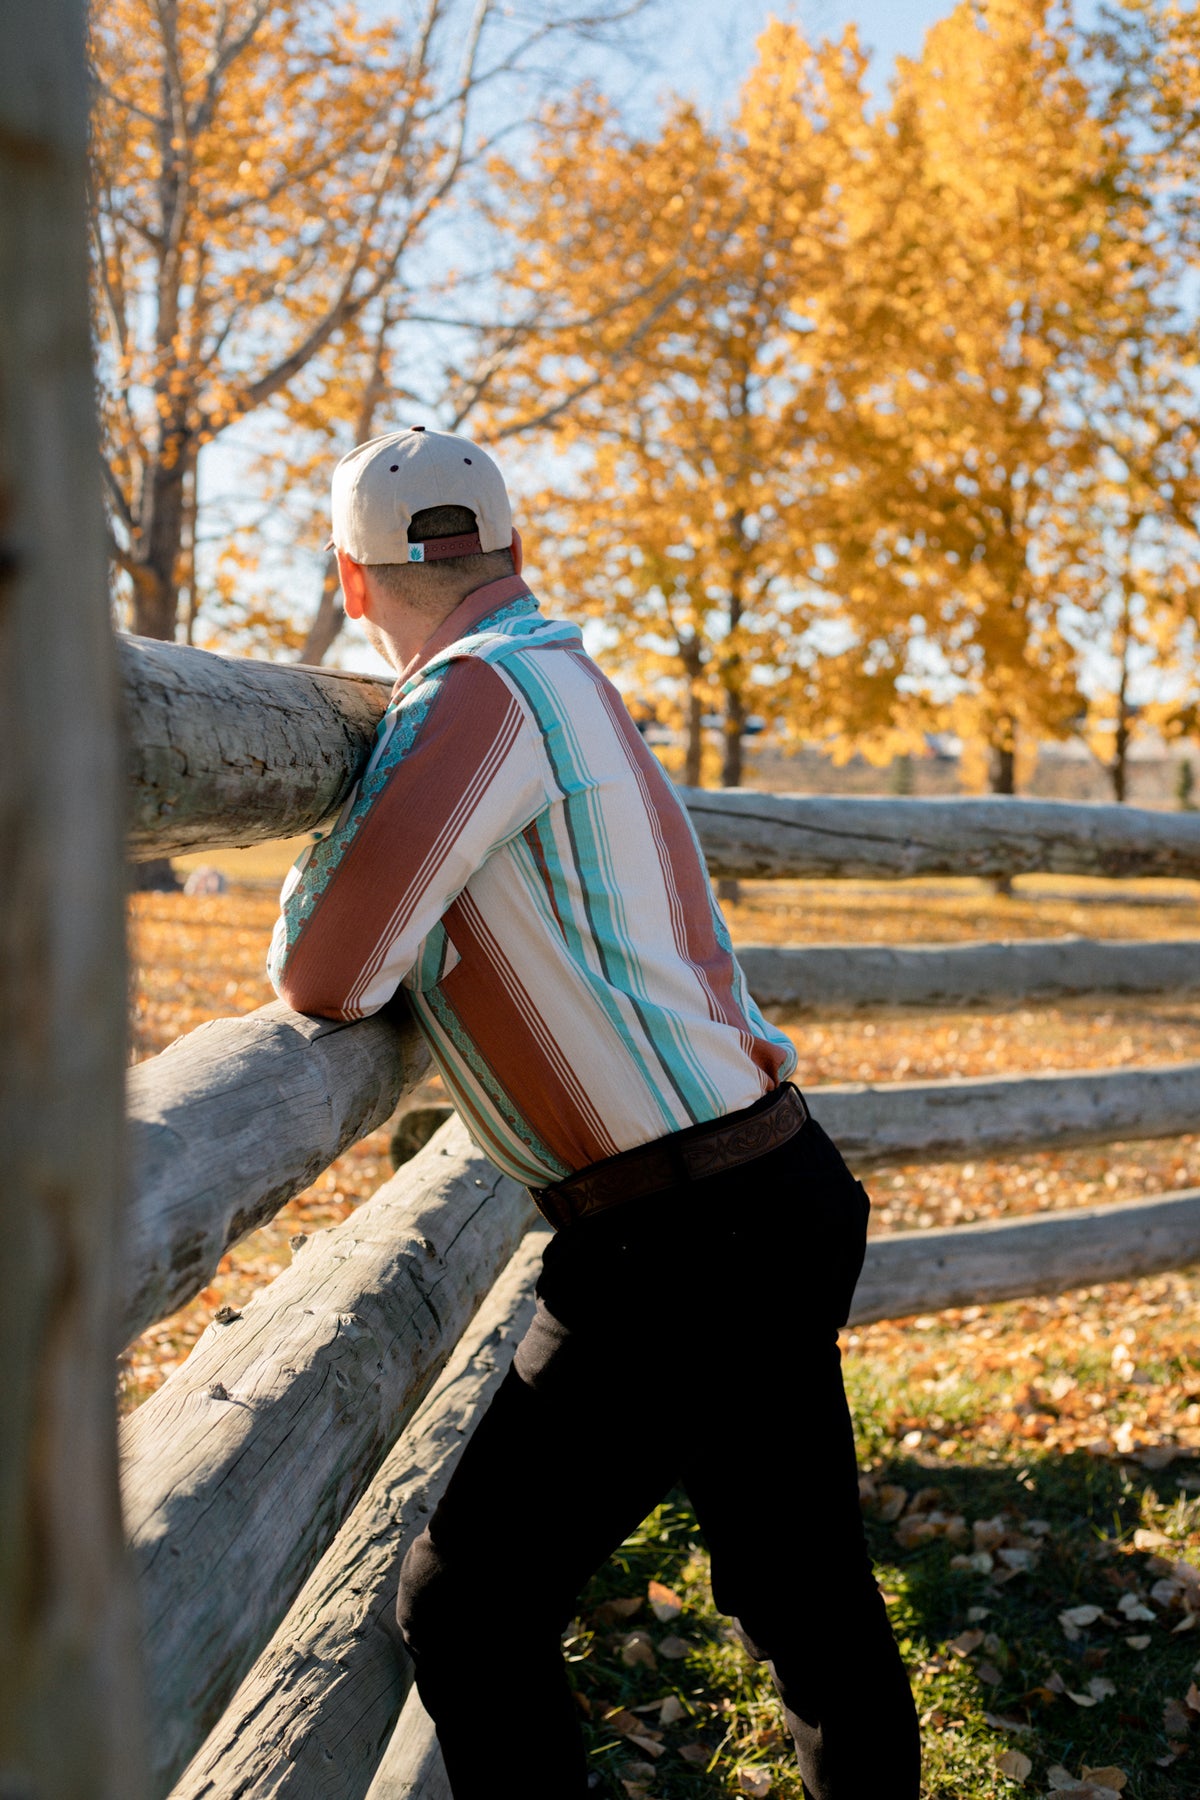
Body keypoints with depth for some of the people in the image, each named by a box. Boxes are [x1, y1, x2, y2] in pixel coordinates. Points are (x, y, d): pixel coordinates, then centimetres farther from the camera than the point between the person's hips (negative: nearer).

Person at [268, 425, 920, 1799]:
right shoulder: (572, 678, 15)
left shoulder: (484, 689, -13)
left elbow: (325, 976, -17)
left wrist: (316, 878, 4)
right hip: (779, 1195, 9)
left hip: (680, 1245, -9)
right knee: (808, 1598, 21)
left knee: (469, 1610, 1)